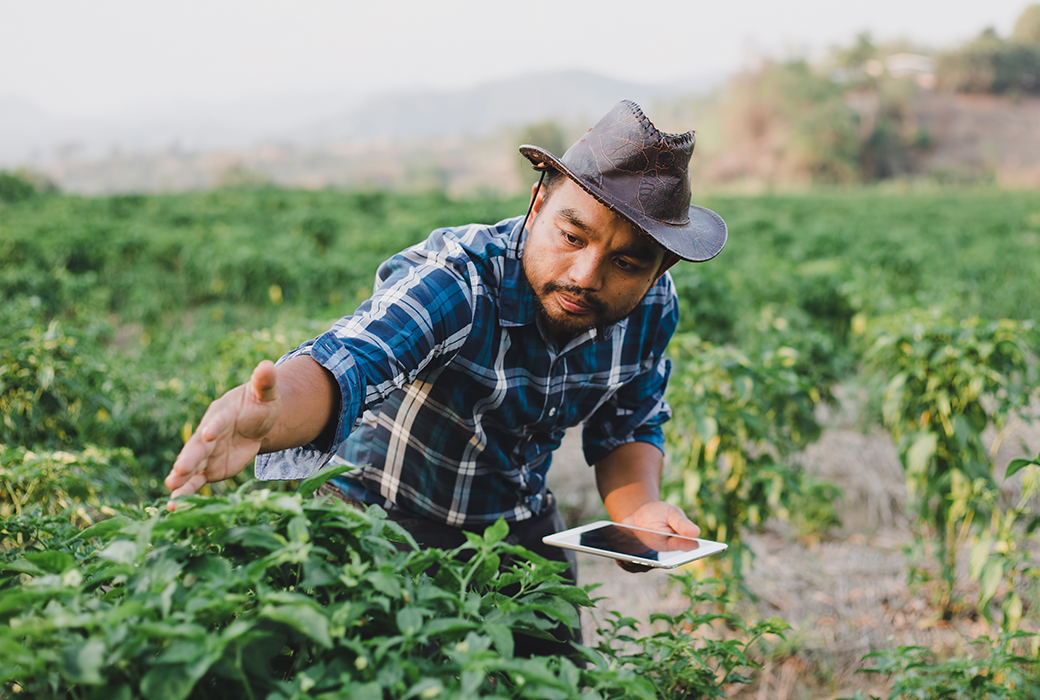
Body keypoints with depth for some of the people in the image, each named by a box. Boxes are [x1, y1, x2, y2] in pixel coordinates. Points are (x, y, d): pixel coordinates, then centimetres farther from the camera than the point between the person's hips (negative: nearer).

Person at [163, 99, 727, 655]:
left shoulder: (653, 307, -14)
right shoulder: (453, 280, -33)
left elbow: (628, 430, 2)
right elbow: (344, 361, -52)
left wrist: (640, 510, -19)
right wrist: (266, 417, -74)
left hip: (518, 523, 5)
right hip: (367, 510, -4)